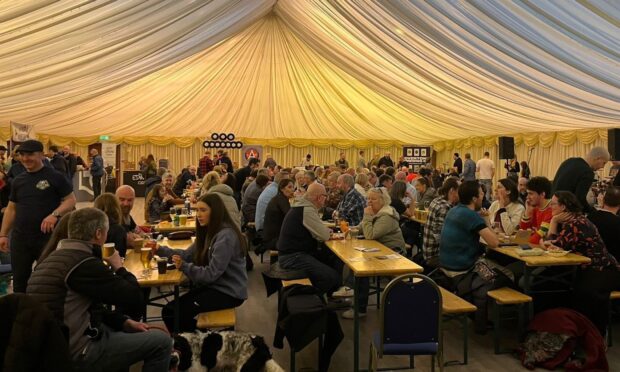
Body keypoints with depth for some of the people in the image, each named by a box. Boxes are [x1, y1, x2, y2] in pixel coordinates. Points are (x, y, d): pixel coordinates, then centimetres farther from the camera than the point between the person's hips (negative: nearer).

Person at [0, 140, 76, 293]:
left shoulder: (55, 177, -6)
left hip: (48, 238, -5)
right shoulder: (18, 180, 11)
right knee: (19, 279, 13)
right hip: (19, 238, 5)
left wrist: (55, 215, -23)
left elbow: (71, 200, -7)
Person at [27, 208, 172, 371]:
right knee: (161, 341, -6)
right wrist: (119, 268, -1)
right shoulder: (86, 264, -21)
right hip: (77, 353, -10)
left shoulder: (56, 256, 10)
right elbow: (135, 300, -18)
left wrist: (124, 321, 8)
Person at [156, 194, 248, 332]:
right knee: (169, 310, -1)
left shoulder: (225, 236, -22)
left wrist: (184, 266, -24)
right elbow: (188, 254, 10)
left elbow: (211, 274, -22)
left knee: (177, 312, -14)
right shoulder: (209, 231, 8)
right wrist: (161, 250, 1)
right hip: (213, 285, 9)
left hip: (228, 292, -9)